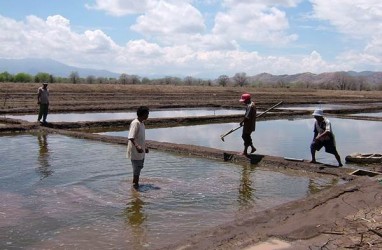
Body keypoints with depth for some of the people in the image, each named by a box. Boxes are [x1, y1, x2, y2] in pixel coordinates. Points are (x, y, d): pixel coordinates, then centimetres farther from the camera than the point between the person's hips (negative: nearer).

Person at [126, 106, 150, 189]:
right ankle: (135, 184, 8)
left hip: (141, 151, 10)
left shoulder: (141, 123, 11)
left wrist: (145, 147, 29)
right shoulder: (135, 123, -19)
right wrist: (137, 146, -42)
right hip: (135, 151, -10)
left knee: (139, 167, 17)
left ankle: (135, 183, 28)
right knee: (137, 168, -3)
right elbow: (131, 137, -29)